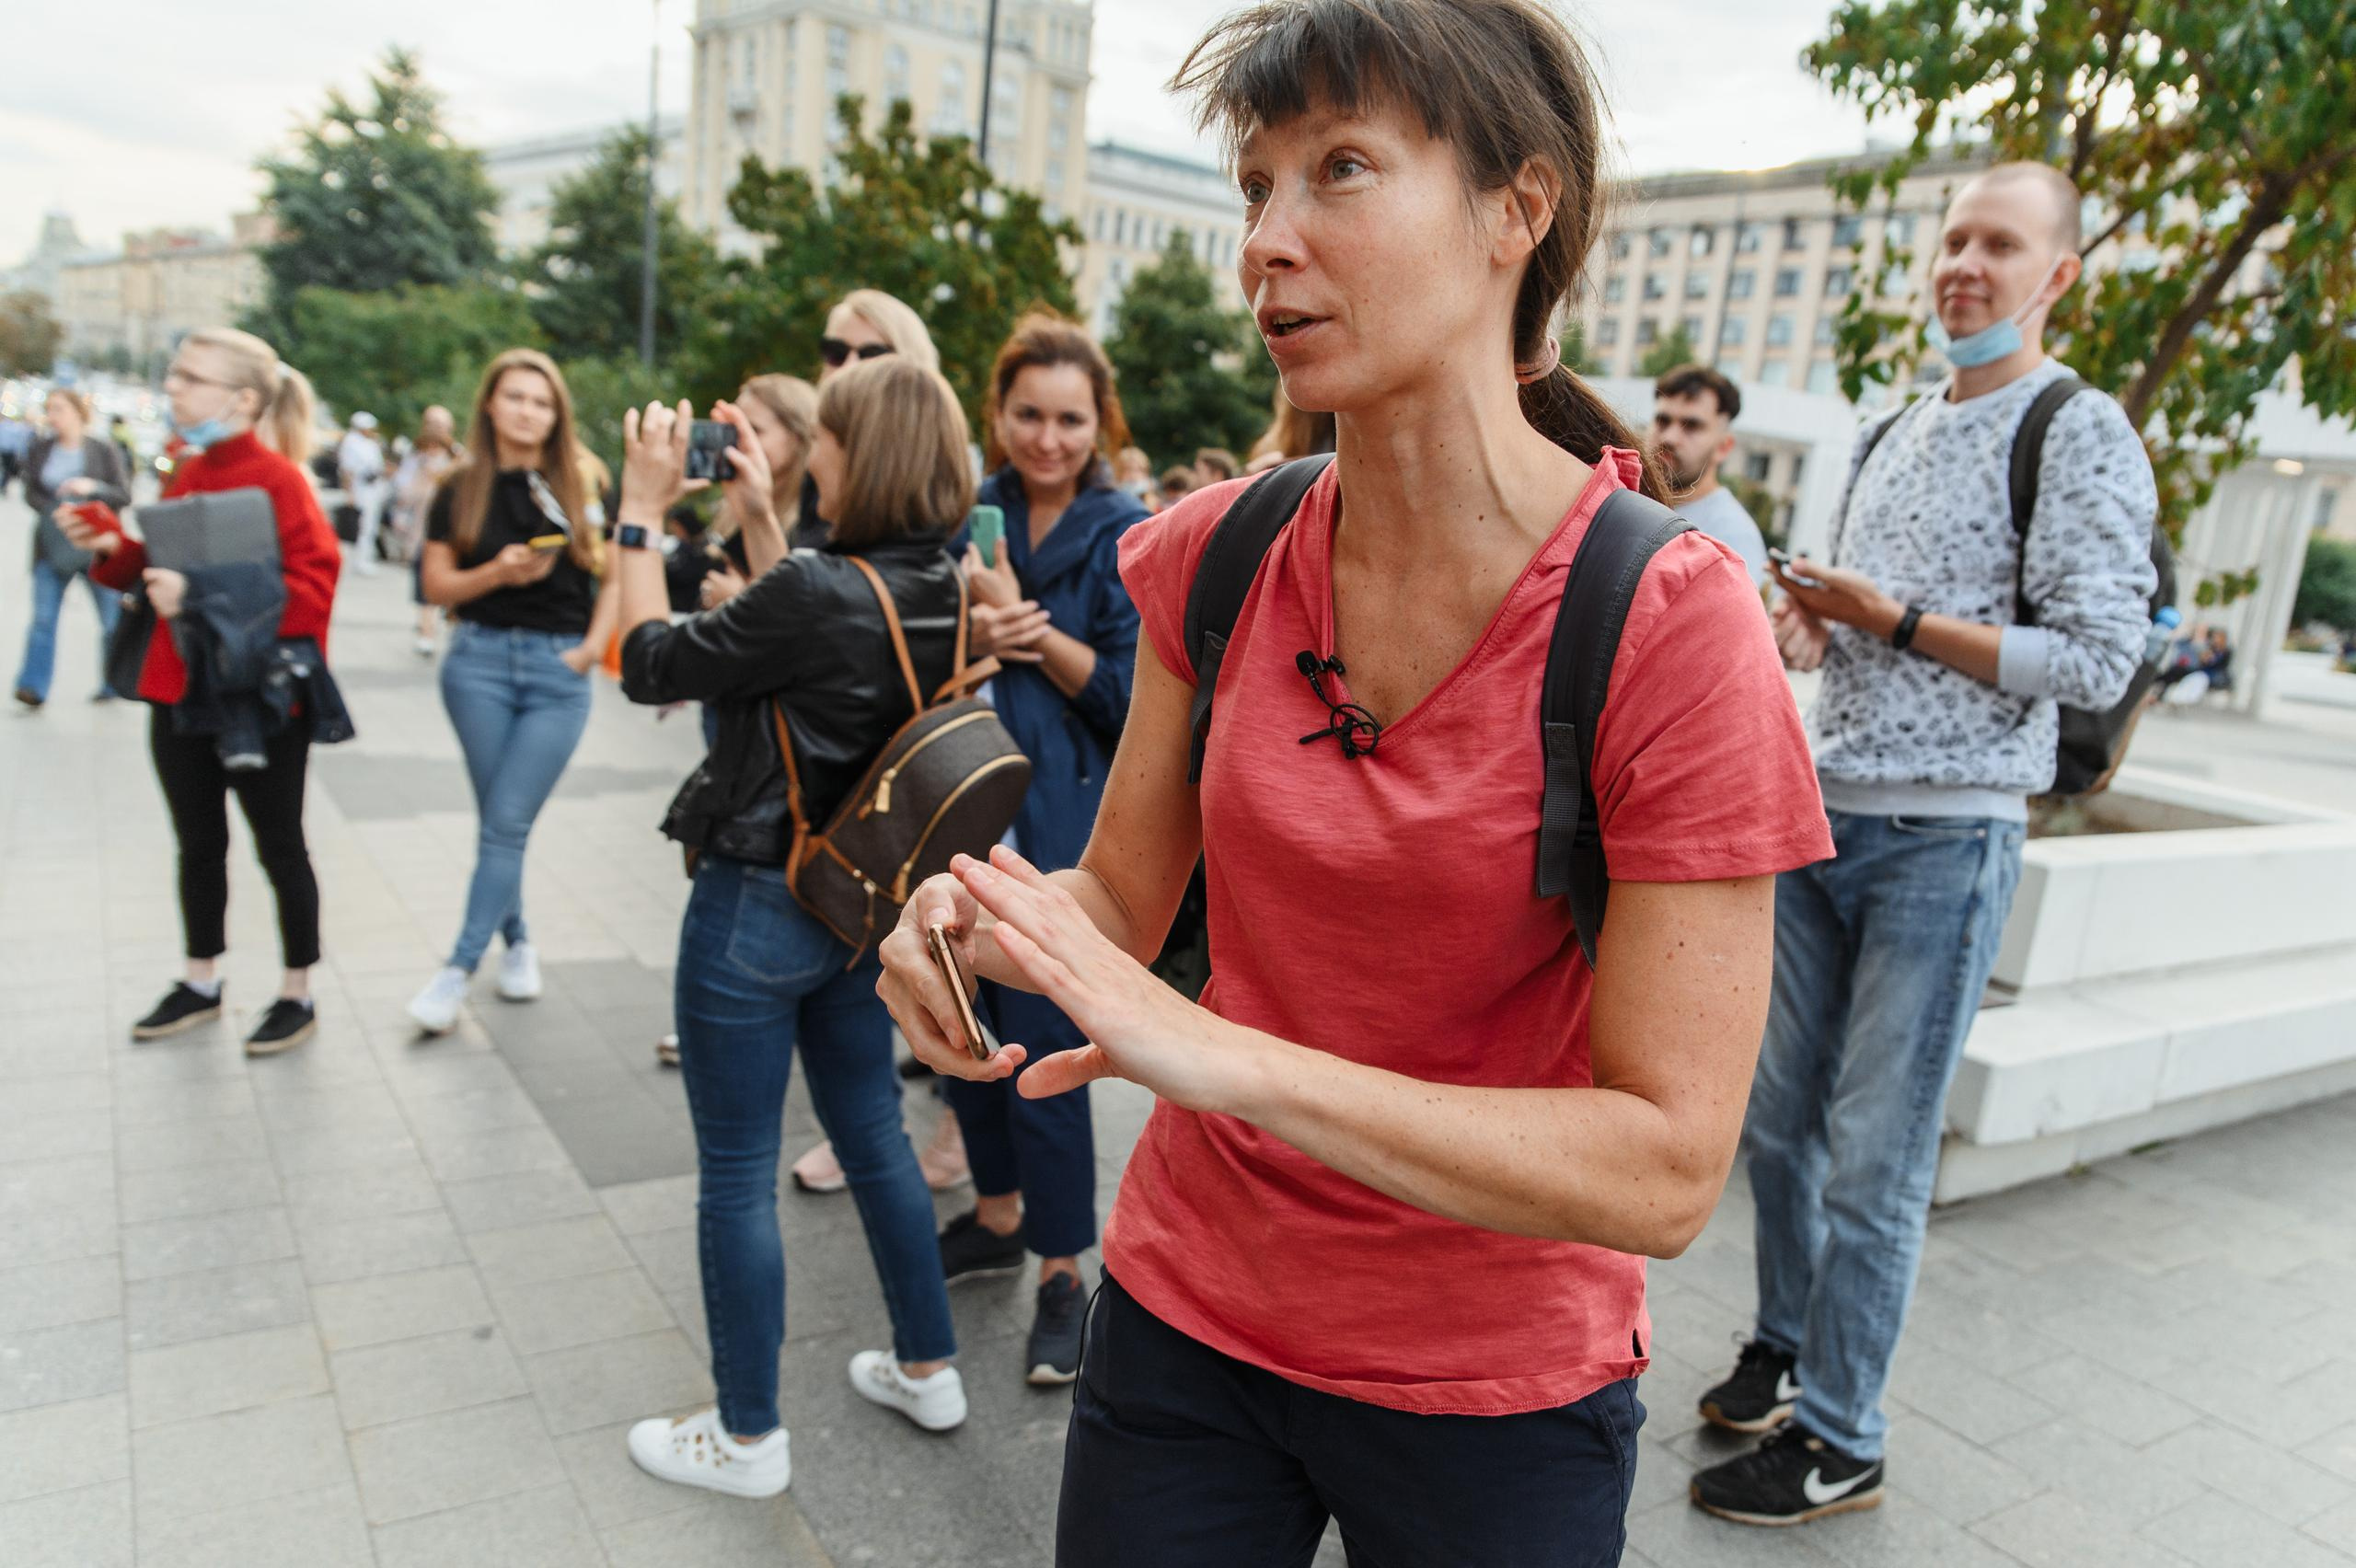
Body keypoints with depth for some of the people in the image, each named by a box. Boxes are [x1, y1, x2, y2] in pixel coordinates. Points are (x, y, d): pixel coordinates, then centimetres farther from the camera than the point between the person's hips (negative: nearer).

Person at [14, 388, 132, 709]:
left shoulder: (104, 449, -4)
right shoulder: (38, 450, 5)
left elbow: (124, 495, -5)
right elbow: (31, 494, 6)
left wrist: (92, 487, -22)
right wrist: (54, 511, -13)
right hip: (53, 546, 2)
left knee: (112, 618, 6)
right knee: (43, 616, -5)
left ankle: (113, 683, 22)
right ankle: (33, 687, -6)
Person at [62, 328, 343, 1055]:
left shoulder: (277, 479, -16)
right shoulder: (183, 474, 7)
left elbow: (311, 588, -22)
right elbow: (165, 568, 17)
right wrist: (114, 548, -1)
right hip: (181, 694, 8)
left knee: (279, 847, 6)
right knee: (198, 844, 18)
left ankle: (297, 995, 20)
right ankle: (201, 984, 34)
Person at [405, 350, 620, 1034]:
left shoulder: (581, 482, 2)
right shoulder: (461, 489, 4)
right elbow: (437, 586, 3)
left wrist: (595, 643, -6)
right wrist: (497, 573, -14)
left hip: (559, 671, -1)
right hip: (481, 659, 1)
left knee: (508, 823, -4)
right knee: (498, 820, 6)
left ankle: (458, 969, 2)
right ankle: (516, 942, 24)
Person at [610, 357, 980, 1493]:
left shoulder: (814, 594, -26)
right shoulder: (942, 592, -2)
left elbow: (652, 665, -13)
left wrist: (642, 509, -4)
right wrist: (757, 512, 17)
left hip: (757, 910, -8)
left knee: (737, 1176, 8)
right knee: (874, 1135, 22)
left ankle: (747, 1438, 24)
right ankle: (928, 1369, 37)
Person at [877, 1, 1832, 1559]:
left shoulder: (1670, 626, -21)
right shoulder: (1216, 556, -6)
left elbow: (1665, 1168, -22)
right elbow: (1123, 900, 1)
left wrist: (1229, 1058, -32)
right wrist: (992, 912, -22)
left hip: (1497, 1387, -3)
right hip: (1186, 1307, 3)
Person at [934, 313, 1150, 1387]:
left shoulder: (1126, 536, -4)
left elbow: (1130, 693, -10)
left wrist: (1023, 622, -17)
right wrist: (975, 632, -14)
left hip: (1059, 827, -5)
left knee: (1043, 1046, -4)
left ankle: (1063, 1273, 13)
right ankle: (997, 1215, 37)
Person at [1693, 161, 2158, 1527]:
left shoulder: (2082, 434, -5)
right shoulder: (1895, 431, 17)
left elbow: (2099, 659, -13)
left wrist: (1893, 620, -15)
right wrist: (1807, 622, 3)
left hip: (1946, 838, -7)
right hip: (1822, 814, 7)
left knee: (1876, 1163, -1)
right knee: (1780, 1117, 13)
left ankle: (1839, 1442, 14)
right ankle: (1788, 1350, 33)